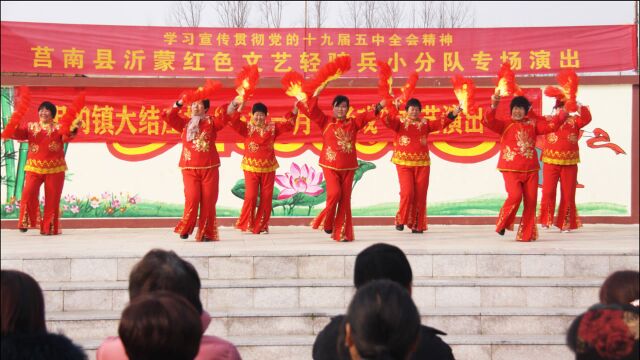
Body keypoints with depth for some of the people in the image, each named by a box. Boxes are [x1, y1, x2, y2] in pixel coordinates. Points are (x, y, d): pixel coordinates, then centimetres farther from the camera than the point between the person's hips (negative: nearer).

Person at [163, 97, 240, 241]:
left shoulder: (211, 121, 9)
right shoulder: (184, 122, 13)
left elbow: (224, 118, -8)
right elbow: (169, 118, 1)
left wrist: (234, 104, -22)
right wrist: (179, 104, -4)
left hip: (209, 167, 0)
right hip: (189, 168, 0)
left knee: (208, 201, -1)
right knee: (192, 198, -12)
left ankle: (206, 233, 7)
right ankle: (185, 229, 6)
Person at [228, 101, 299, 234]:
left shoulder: (272, 127, 6)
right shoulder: (247, 127, 0)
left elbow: (289, 124, 6)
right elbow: (234, 122, -14)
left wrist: (294, 110, -6)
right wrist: (237, 109, -27)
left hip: (268, 168, 3)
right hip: (251, 167, -3)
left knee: (266, 197, 3)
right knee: (251, 196, -8)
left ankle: (262, 226, 14)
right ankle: (246, 225, 5)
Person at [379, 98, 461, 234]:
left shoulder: (424, 123, 11)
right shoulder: (400, 121, 1)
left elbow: (440, 123, 1)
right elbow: (386, 119, -16)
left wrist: (452, 115, -14)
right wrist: (393, 108, -34)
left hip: (422, 163, 3)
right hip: (404, 163, -3)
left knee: (420, 195, 2)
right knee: (407, 192, -13)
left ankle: (417, 225, 13)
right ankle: (400, 220, 8)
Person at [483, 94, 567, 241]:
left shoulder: (532, 124, 12)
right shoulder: (505, 124, -1)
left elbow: (551, 125, 14)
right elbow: (488, 121, -17)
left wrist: (563, 113, 4)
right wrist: (493, 106, -32)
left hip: (531, 170, 5)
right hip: (511, 170, -4)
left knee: (531, 201, 1)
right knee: (515, 196, -22)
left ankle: (526, 234, 10)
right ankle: (502, 225, 0)